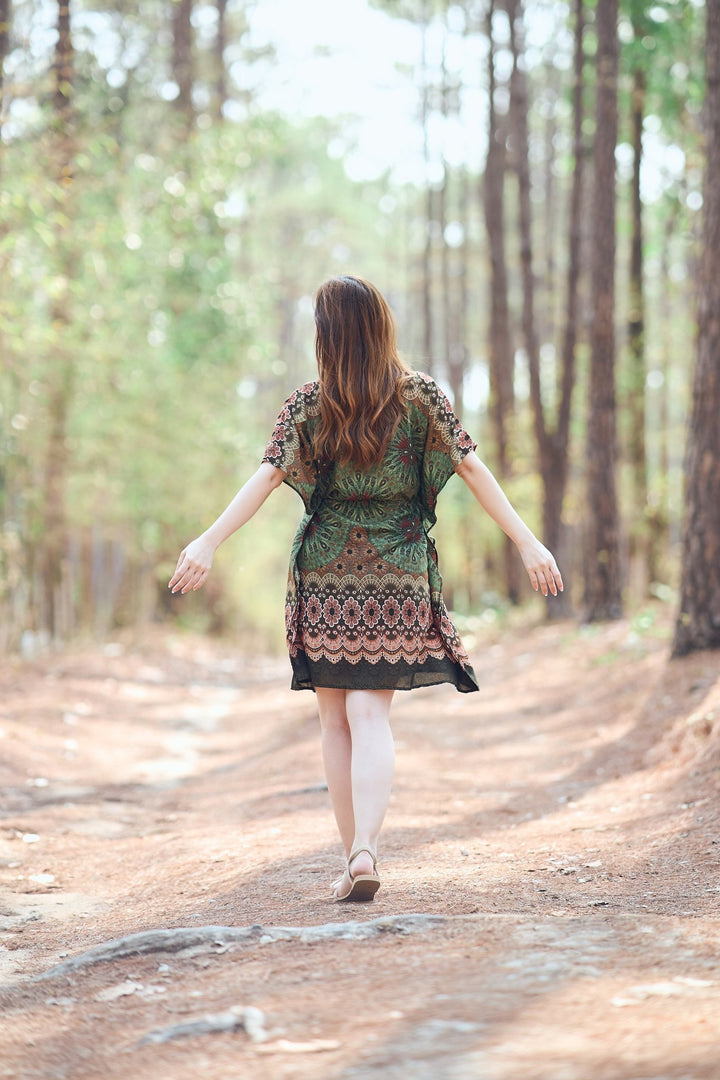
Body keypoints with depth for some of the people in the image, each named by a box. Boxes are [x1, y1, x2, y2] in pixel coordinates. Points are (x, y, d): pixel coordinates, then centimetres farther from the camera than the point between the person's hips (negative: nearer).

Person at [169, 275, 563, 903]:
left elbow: (267, 478, -12)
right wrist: (527, 543, -3)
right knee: (371, 716, 0)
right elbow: (473, 469, -3)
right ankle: (365, 850, -20)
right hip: (397, 572, 0)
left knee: (335, 720, 11)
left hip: (326, 571, 0)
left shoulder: (309, 404, -3)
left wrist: (210, 543, -13)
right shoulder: (420, 394, 0)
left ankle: (353, 856, 11)